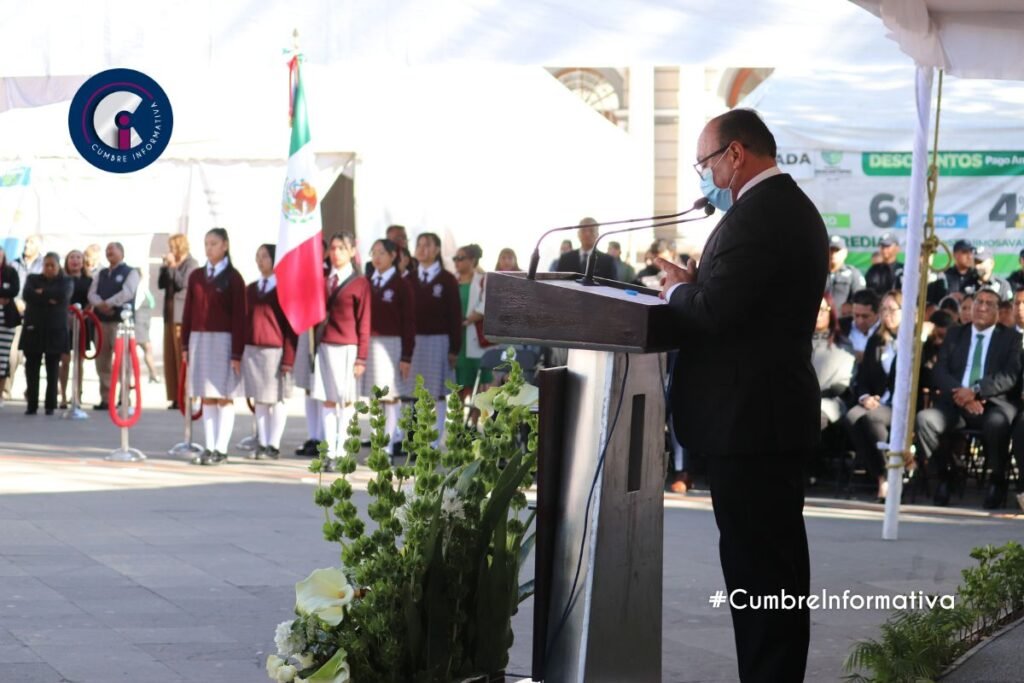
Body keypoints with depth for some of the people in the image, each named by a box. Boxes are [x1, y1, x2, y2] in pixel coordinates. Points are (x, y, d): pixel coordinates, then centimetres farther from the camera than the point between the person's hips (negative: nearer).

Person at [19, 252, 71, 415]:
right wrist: (49, 298, -15)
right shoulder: (33, 279, 11)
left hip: (55, 331, -1)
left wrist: (42, 293, -7)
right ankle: (32, 405, 1)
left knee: (53, 369, 0)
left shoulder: (65, 282, 7)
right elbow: (27, 294, -9)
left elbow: (63, 295, -14)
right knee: (32, 368, -2)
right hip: (33, 329, 1)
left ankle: (50, 405, 4)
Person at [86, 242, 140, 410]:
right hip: (101, 320, 6)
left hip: (121, 320, -6)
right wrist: (100, 305, -12)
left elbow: (127, 292, -12)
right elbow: (92, 293, 8)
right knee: (102, 360, 5)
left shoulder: (130, 272, 4)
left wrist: (108, 303, -14)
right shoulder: (100, 274, 21)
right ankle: (105, 399, 9)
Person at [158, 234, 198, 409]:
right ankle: (176, 398, 7)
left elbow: (182, 283, -16)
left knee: (183, 357, -8)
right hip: (170, 315, 8)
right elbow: (161, 284, 11)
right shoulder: (170, 265, 17)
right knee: (171, 358, 5)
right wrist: (165, 266, 2)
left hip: (183, 316, -8)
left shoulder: (191, 264, -4)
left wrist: (172, 266, -11)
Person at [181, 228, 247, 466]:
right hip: (199, 339, 5)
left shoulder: (233, 278, -3)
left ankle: (221, 449, -2)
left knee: (224, 397, -3)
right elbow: (188, 312, 12)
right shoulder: (196, 276, 10)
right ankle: (209, 448, 8)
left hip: (223, 340, -5)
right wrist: (185, 345, 7)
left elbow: (239, 316, -6)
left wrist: (236, 353, -10)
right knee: (206, 397, 6)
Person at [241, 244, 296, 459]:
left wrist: (288, 358, -11)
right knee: (259, 399, 7)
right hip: (252, 350, 5)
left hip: (275, 350, -5)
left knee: (277, 399, 0)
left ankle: (274, 445, 3)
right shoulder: (251, 289, 12)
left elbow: (291, 325, -5)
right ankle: (262, 444, 11)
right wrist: (240, 352, 8)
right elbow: (245, 320, 14)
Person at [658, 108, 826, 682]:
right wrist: (697, 283, 8)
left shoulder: (755, 215, -17)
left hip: (749, 419, -11)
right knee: (778, 564, 14)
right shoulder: (795, 208, 16)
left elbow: (714, 312, -23)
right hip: (781, 413, 11)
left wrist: (678, 290, -4)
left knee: (755, 566, -7)